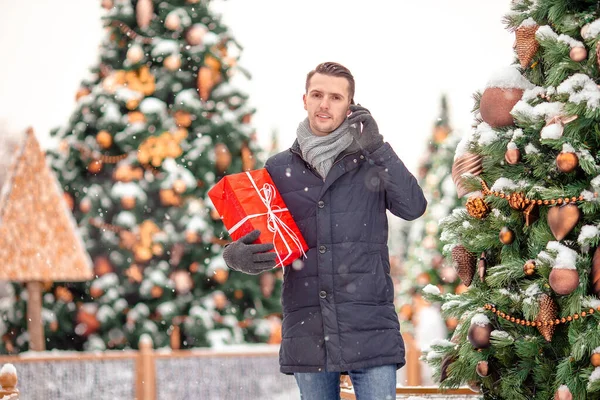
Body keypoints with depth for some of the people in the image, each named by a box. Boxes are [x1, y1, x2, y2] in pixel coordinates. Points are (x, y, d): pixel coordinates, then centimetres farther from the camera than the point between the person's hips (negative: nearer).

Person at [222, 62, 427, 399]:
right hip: (307, 330, 2)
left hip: (370, 327, -2)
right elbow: (256, 238, 13)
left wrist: (377, 147, -14)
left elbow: (413, 207, -8)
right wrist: (236, 256, -11)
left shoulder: (371, 164, 7)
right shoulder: (279, 169, 11)